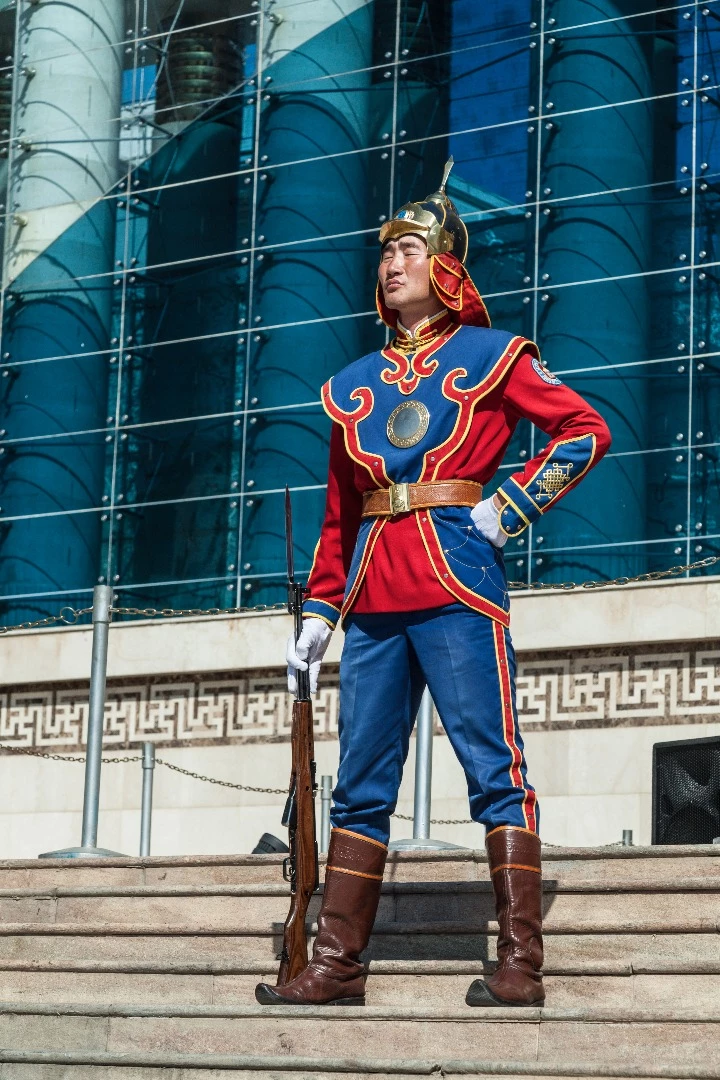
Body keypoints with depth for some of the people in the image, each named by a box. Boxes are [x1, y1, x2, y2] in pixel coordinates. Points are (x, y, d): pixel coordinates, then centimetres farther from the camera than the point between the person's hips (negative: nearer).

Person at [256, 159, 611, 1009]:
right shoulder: (354, 384, 20)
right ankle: (336, 963, 5)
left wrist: (510, 508, -6)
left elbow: (587, 431, 3)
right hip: (374, 595, 5)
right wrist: (317, 613, 15)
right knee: (361, 781, 4)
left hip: (456, 584, -5)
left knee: (494, 767, -8)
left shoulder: (488, 356, 7)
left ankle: (520, 964, -8)